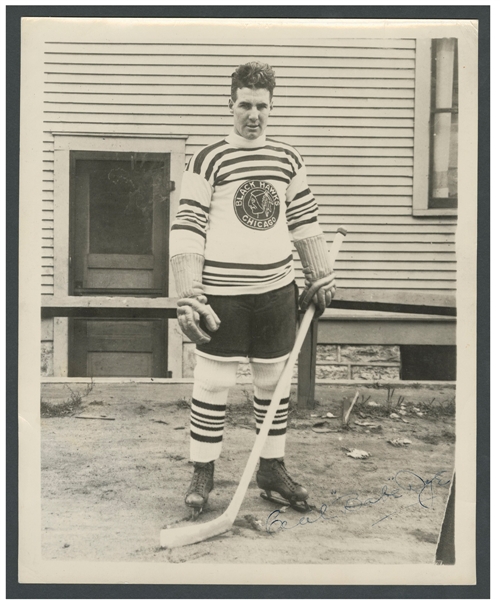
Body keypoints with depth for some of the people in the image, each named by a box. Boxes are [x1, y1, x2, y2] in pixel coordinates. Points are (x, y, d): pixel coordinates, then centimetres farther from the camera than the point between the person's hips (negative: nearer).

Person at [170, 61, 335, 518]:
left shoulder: (289, 160, 10)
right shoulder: (208, 161, -4)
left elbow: (305, 223, 17)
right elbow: (187, 232, -8)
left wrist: (322, 279, 13)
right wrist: (188, 299, -14)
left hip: (277, 291, 4)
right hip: (222, 294, -4)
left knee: (274, 383, 12)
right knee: (213, 384, 2)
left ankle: (272, 468, 28)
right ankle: (203, 474, 19)